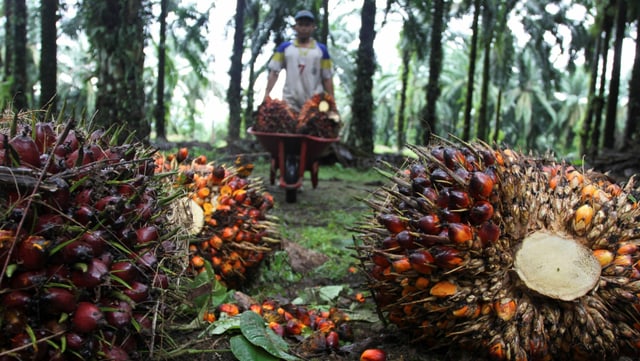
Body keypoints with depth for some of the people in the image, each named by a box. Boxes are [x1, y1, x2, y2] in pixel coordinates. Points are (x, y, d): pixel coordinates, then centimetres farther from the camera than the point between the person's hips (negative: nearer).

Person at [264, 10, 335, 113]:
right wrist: (266, 94, -5)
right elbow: (274, 72, 5)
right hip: (290, 102, 0)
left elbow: (327, 78, 8)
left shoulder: (321, 50, 8)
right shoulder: (284, 47, 8)